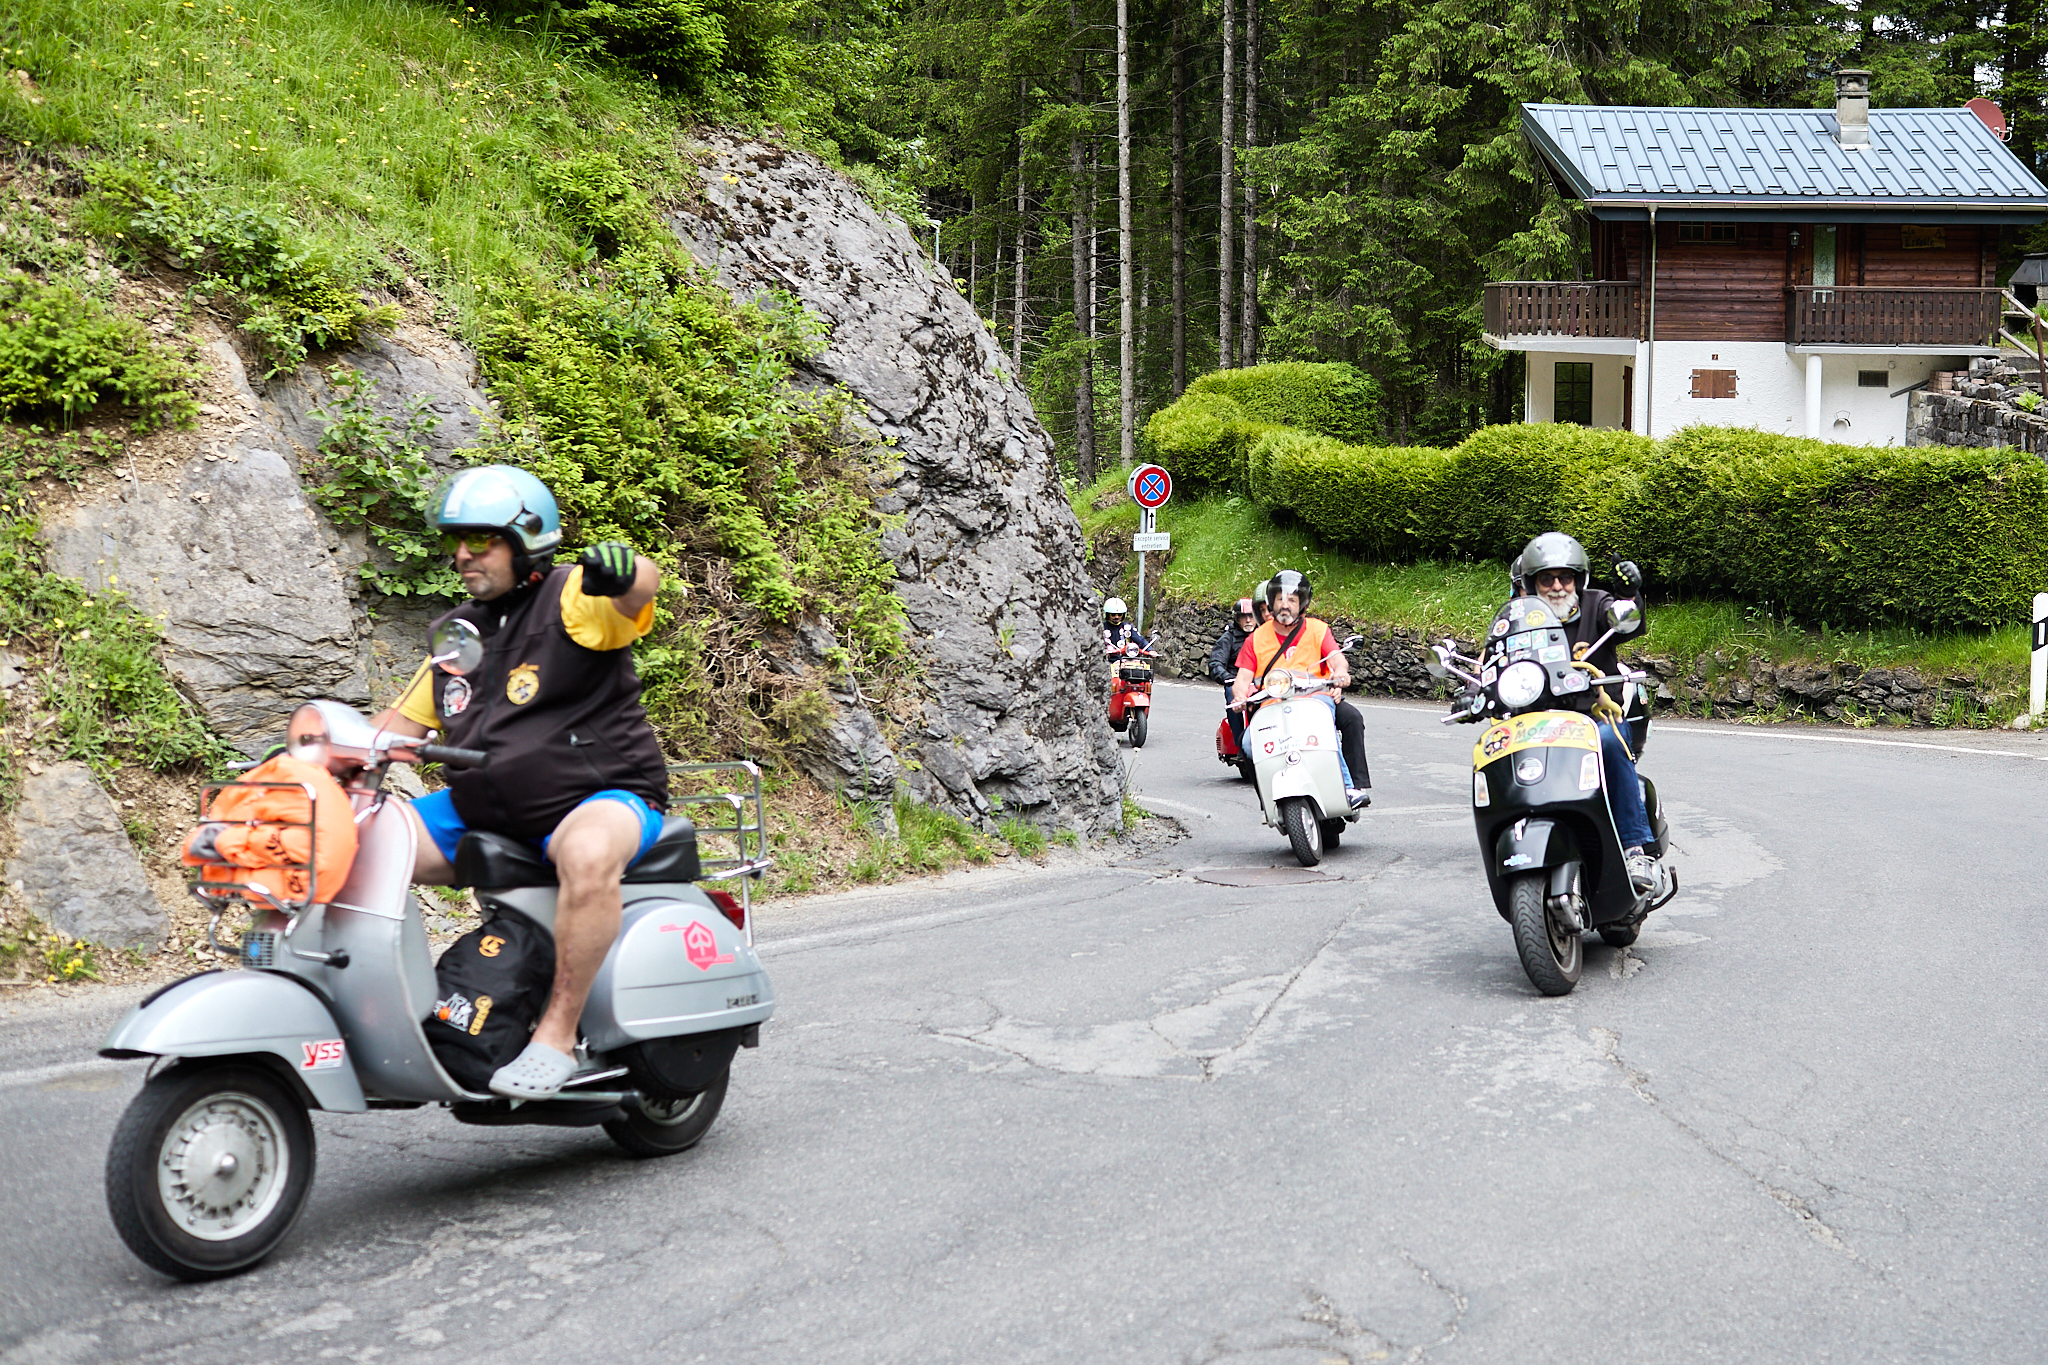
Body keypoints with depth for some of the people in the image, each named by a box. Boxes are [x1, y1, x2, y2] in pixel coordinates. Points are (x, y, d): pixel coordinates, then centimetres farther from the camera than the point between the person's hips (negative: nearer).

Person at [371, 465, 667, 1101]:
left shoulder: (572, 601, -7)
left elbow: (642, 585, -30)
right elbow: (401, 723, 22)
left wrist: (623, 569, -55)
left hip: (604, 798, -7)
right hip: (481, 813, 7)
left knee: (588, 854, -42)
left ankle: (557, 1034, -31)